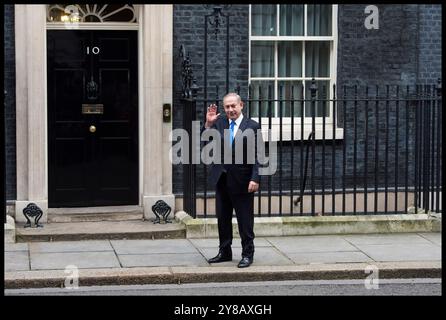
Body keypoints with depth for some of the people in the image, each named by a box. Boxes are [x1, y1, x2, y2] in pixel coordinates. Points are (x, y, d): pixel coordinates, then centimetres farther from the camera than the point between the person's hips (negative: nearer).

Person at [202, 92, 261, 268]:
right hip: (221, 179, 5)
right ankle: (224, 252, 25)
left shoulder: (252, 126, -7)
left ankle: (247, 254, 14)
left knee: (245, 220, 3)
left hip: (242, 181, -5)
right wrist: (208, 124, -16)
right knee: (223, 218, 14)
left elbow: (257, 155, -9)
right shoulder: (219, 122, 4)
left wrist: (254, 179, -17)